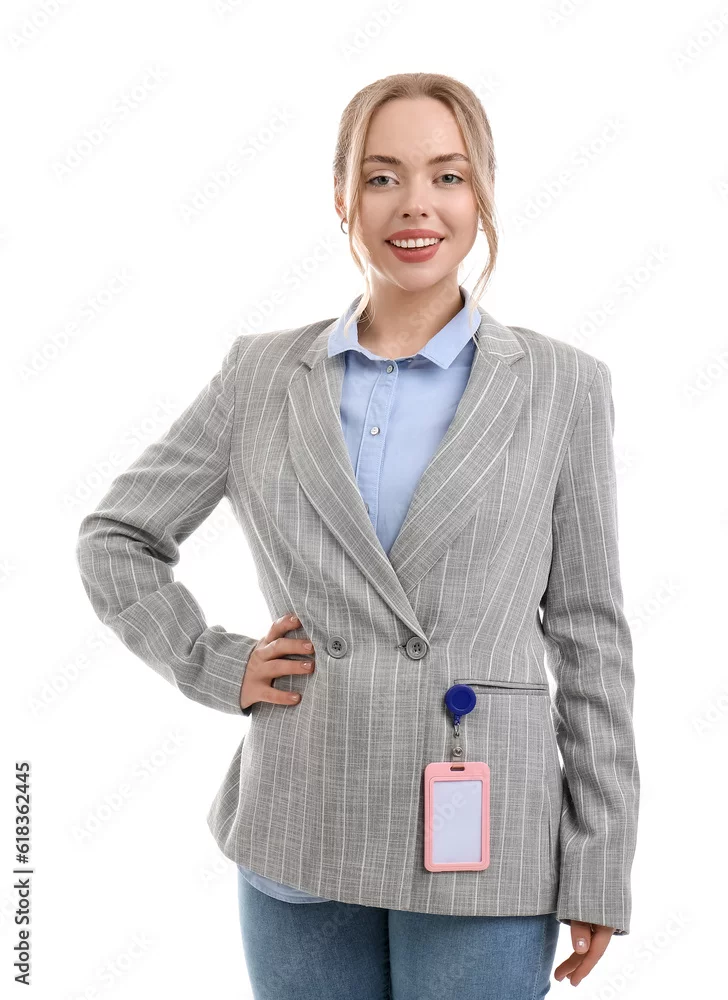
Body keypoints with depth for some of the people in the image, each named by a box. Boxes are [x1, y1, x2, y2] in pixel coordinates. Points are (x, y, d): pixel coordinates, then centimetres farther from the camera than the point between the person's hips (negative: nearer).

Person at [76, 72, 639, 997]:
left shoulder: (561, 385, -2)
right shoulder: (263, 374, 2)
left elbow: (588, 630, 0)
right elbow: (114, 539, 12)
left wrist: (599, 869, 0)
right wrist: (215, 668, -1)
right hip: (299, 838, 2)